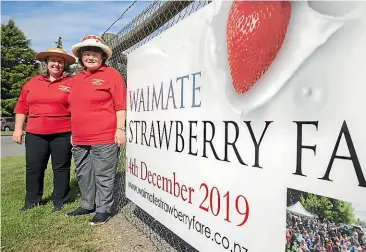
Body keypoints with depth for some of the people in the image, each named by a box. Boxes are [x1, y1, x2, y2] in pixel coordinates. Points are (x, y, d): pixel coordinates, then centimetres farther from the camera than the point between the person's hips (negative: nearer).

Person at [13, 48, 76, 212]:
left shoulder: (71, 83, -1)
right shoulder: (32, 83, 12)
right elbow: (22, 107, 13)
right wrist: (18, 128, 9)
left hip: (62, 134, -4)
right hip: (35, 134, 4)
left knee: (61, 168, 6)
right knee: (33, 168, 11)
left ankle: (60, 201, 19)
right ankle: (32, 200, 28)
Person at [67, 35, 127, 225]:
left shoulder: (111, 74, -4)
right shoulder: (78, 77, 17)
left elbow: (120, 105, -9)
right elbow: (75, 107, 22)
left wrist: (120, 129, -15)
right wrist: (74, 133, 20)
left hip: (104, 138, -7)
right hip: (80, 139, 8)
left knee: (103, 176, 2)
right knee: (83, 174, 17)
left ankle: (103, 209, 16)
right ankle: (88, 205, 34)